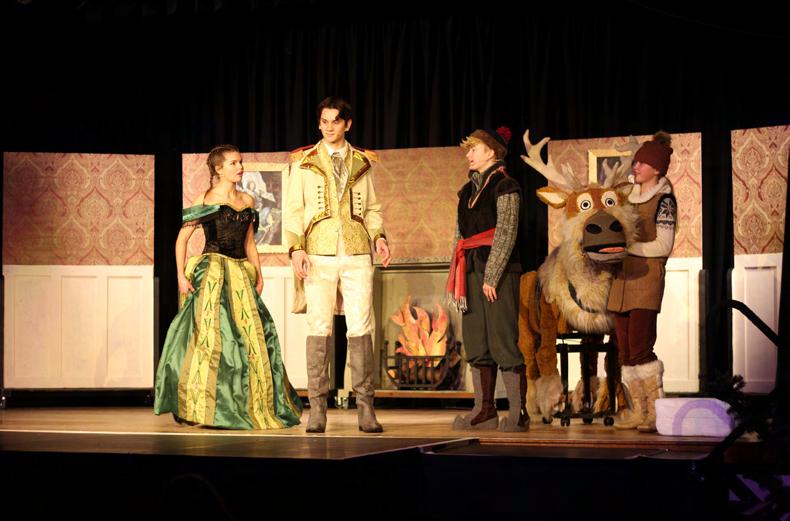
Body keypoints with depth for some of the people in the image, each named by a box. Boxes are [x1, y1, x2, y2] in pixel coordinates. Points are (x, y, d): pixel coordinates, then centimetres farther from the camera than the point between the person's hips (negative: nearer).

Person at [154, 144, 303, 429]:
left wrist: (258, 275, 12)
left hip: (240, 275, 6)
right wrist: (181, 276, -10)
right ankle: (200, 407, -4)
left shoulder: (247, 201, 14)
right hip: (211, 274, -5)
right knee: (211, 333, -11)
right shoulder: (206, 200, -2)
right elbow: (182, 238, -2)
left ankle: (250, 406, 11)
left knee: (252, 335, 1)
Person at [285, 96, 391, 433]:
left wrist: (379, 236, 0)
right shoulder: (303, 162, 10)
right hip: (319, 253, -1)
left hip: (357, 253, 1)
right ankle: (317, 409, 0)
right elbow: (293, 210, 7)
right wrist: (295, 248, -6)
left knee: (361, 329, -3)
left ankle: (365, 408, -1)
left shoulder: (362, 163, 15)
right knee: (319, 329, -4)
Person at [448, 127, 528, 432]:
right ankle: (484, 411, 12)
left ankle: (518, 413, -5)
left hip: (499, 270, -8)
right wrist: (457, 277, 12)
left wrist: (491, 277, -16)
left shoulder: (505, 186, -6)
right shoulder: (469, 189, 17)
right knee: (476, 343, 7)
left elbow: (506, 234, -12)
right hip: (472, 270, 8)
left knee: (504, 342, -8)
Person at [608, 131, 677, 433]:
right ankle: (638, 411, 9)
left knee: (639, 348, -14)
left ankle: (657, 412, -8)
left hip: (647, 276, -7)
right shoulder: (630, 195, 17)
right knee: (625, 351, 4)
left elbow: (663, 246, -11)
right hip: (623, 276, 7)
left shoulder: (664, 199, -5)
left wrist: (626, 247, -14)